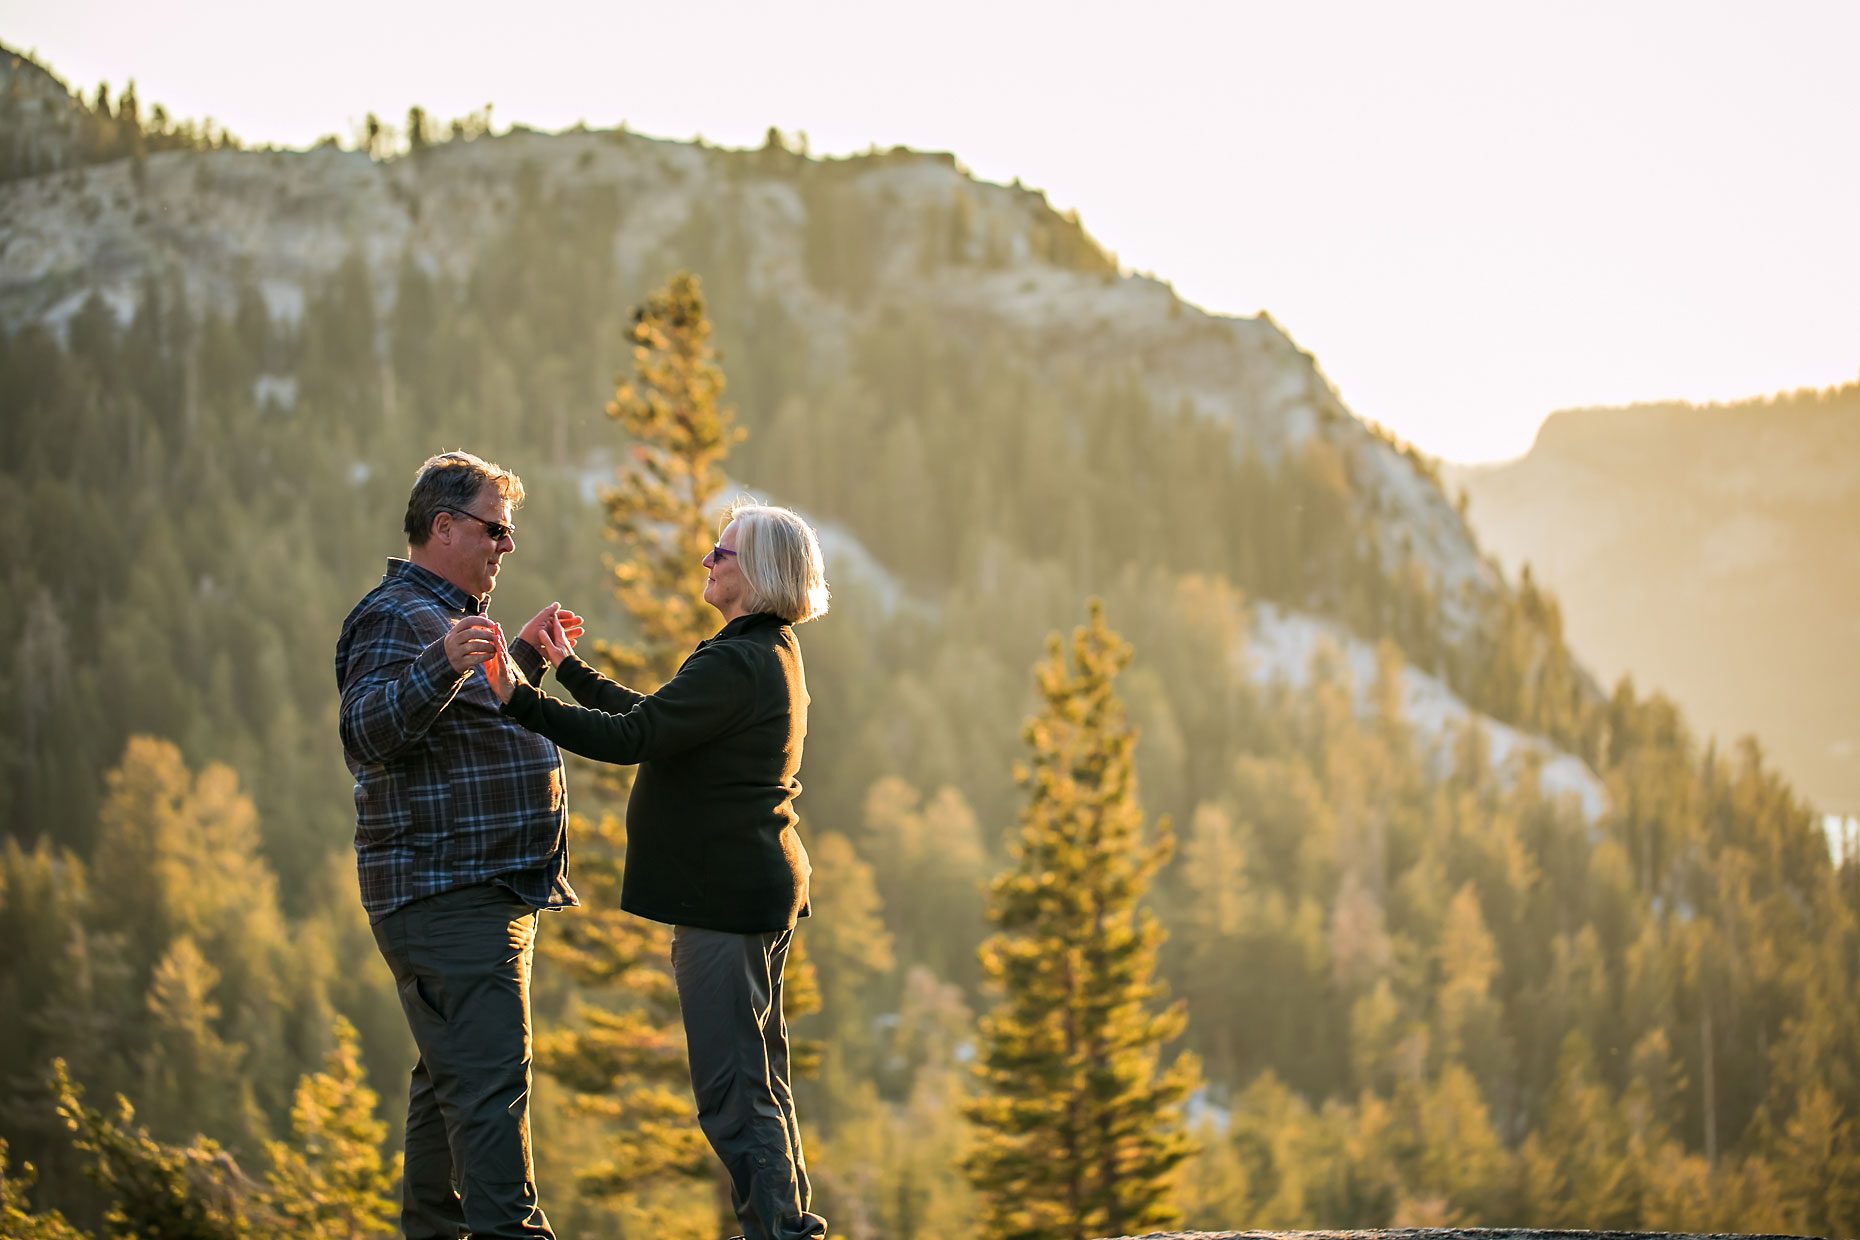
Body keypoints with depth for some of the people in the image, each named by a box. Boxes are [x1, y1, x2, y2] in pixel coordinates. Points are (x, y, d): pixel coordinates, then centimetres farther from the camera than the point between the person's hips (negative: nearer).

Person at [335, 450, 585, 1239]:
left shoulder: (453, 617, 22)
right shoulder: (395, 617, -12)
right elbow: (368, 733, -27)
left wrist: (524, 657, 35)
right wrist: (443, 664, -40)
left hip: (492, 891, 11)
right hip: (446, 895, -11)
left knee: (453, 1080, 14)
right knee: (489, 1077, -16)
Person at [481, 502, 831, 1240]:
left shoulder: (737, 665, -19)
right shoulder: (769, 654, 15)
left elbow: (632, 738, -25)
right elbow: (653, 717, 22)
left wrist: (522, 702, -25)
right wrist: (568, 669, 26)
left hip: (727, 896, -11)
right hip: (759, 887, 11)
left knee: (730, 1086, -7)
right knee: (757, 1076, 18)